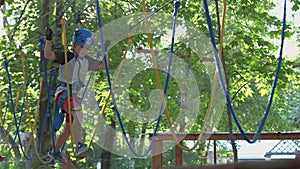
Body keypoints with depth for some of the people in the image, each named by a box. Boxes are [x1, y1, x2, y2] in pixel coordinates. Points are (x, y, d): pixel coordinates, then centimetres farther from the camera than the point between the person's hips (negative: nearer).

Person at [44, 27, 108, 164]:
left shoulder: (87, 60, 10)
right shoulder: (66, 57, -9)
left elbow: (103, 66, 20)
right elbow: (48, 55, -25)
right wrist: (48, 39, -40)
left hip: (76, 96, 7)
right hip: (64, 93, -7)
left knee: (69, 129, 15)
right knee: (78, 114, -34)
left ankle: (55, 151, 36)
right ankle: (79, 146, -43)